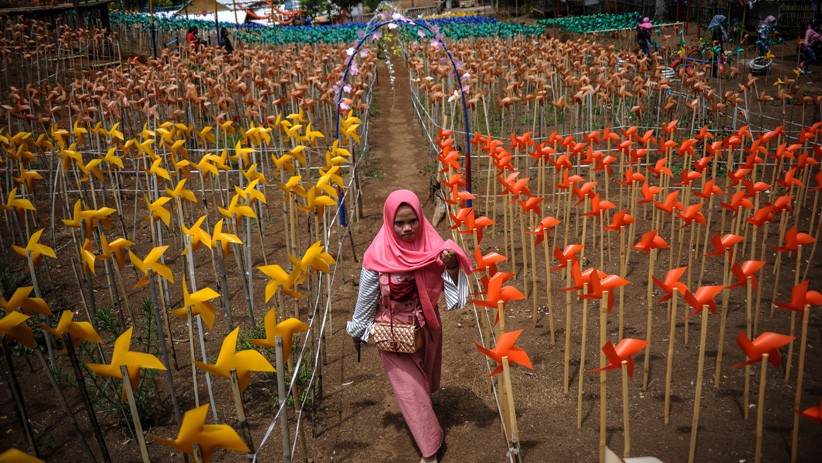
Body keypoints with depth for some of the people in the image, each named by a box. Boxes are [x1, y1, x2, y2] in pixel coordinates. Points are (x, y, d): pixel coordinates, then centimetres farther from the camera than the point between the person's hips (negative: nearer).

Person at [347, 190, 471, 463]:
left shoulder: (432, 246, -18)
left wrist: (452, 266, -34)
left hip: (426, 328, 3)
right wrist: (357, 333, 2)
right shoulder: (377, 255, -24)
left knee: (425, 379, 26)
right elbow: (366, 297, -10)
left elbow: (452, 289, -14)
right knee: (410, 387, 4)